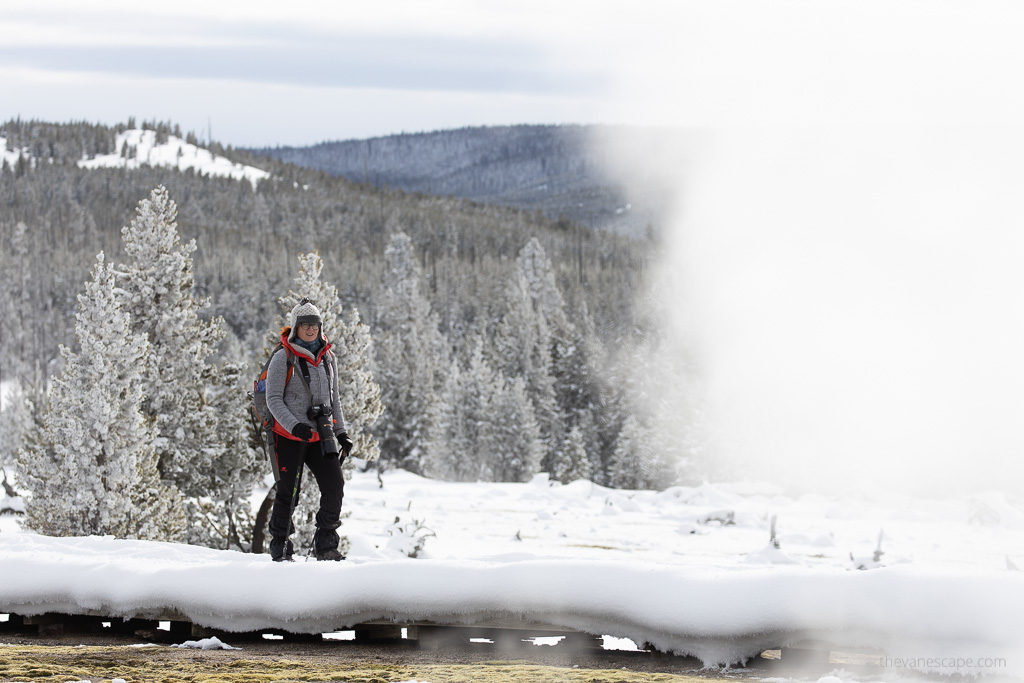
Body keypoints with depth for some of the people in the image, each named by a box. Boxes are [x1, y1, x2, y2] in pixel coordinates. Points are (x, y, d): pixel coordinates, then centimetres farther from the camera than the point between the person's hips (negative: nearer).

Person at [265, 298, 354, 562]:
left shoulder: (327, 358, 10)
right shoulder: (283, 358, -7)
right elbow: (273, 399, -11)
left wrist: (341, 432, 10)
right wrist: (295, 426, -24)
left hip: (320, 436, 5)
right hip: (289, 436, -5)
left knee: (334, 485, -8)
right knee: (288, 493, 0)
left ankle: (326, 545, 1)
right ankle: (279, 548, 14)